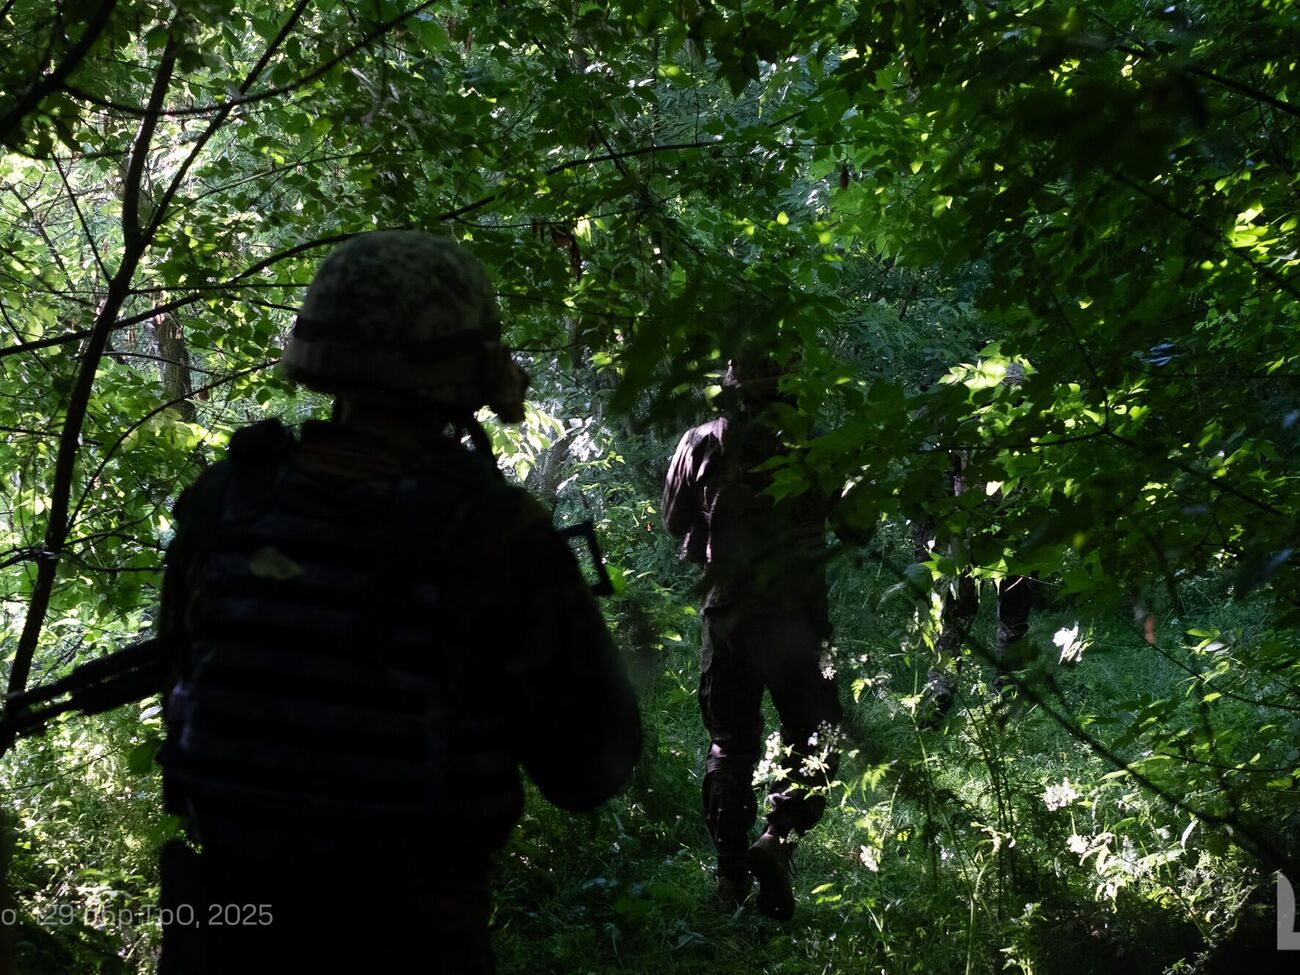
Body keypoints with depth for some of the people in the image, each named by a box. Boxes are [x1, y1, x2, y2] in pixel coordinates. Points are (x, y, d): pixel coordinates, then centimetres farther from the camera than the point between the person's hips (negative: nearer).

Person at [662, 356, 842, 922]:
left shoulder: (701, 444, -2)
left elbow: (675, 522, 10)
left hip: (725, 615, 3)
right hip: (794, 616, -3)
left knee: (730, 742, 15)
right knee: (813, 737, 9)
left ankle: (732, 869, 15)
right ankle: (779, 838, -13)